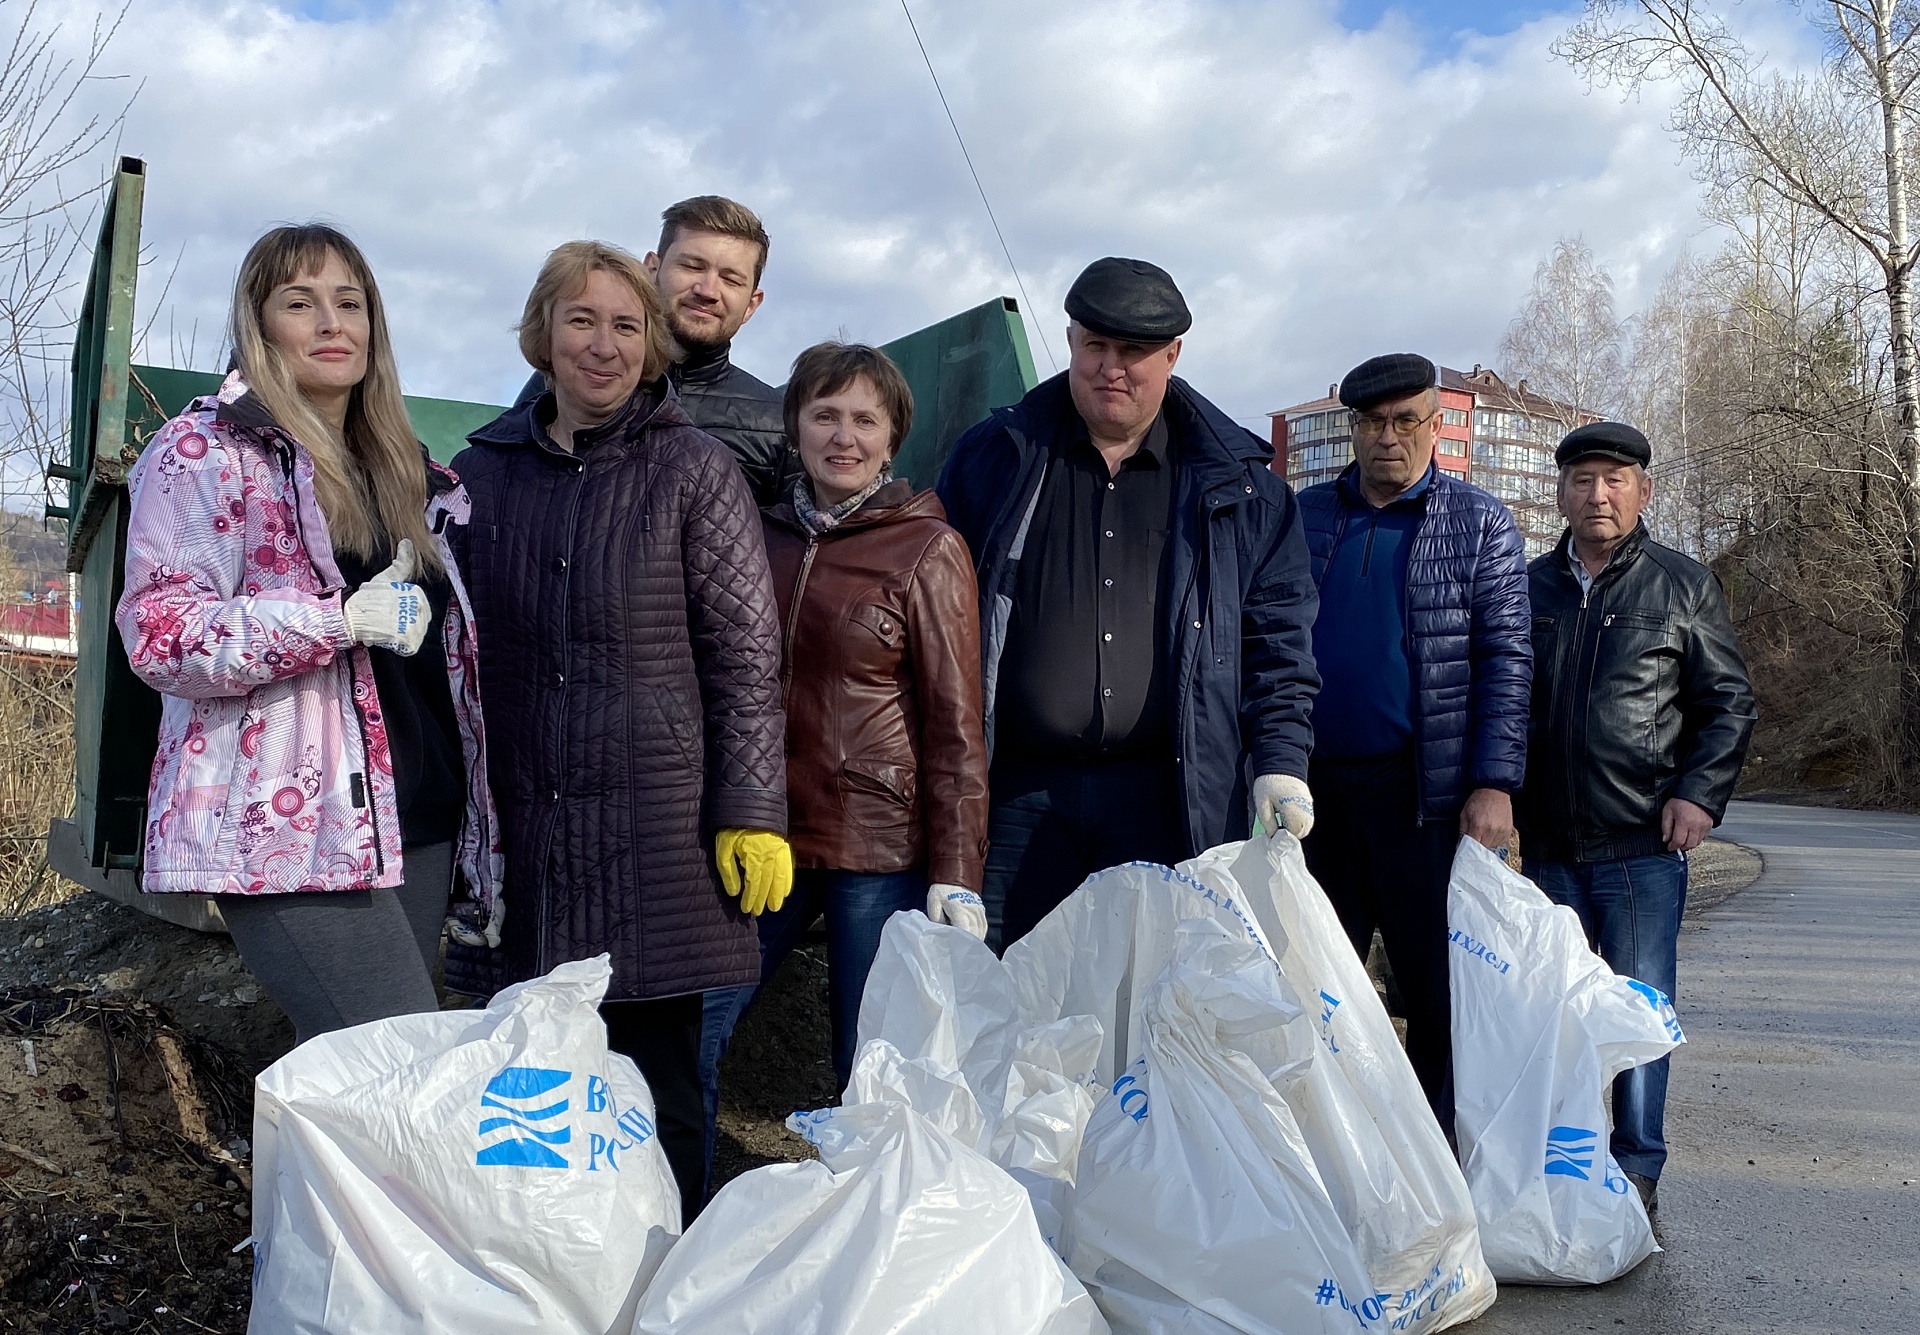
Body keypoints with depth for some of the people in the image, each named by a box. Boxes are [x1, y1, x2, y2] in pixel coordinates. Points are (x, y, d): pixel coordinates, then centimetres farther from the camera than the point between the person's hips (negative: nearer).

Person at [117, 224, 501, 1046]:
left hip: (418, 822, 6)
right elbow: (159, 635, -12)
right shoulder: (207, 451, -2)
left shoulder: (405, 471, 18)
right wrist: (346, 619, -21)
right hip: (289, 828, -6)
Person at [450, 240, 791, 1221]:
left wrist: (752, 812, -8)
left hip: (660, 830, -3)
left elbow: (747, 655, -3)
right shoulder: (483, 471, 10)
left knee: (658, 1093, 4)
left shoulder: (696, 470, 0)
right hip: (520, 831, 4)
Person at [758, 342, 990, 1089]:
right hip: (763, 838, 5)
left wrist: (956, 874, -11)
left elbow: (955, 726, -6)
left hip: (879, 856, -4)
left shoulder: (928, 551, -3)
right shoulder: (766, 537, 10)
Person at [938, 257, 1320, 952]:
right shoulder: (993, 457, 8)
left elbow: (1277, 634, 9)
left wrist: (1281, 761, -2)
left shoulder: (1237, 483, 8)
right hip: (1017, 792, 1)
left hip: (1167, 796, 0)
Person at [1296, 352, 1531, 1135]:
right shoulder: (1304, 516, 11)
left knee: (1440, 995, 4)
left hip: (1428, 794, -2)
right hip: (1315, 789, 3)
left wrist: (1494, 786, -11)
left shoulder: (1480, 525, 5)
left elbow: (1505, 660, -1)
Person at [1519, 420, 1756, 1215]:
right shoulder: (1529, 588, 11)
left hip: (1644, 844, -3)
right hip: (1546, 844, 3)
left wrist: (1702, 793, -8)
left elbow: (1730, 702, 5)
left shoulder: (1683, 585, 5)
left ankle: (1638, 1170, 14)